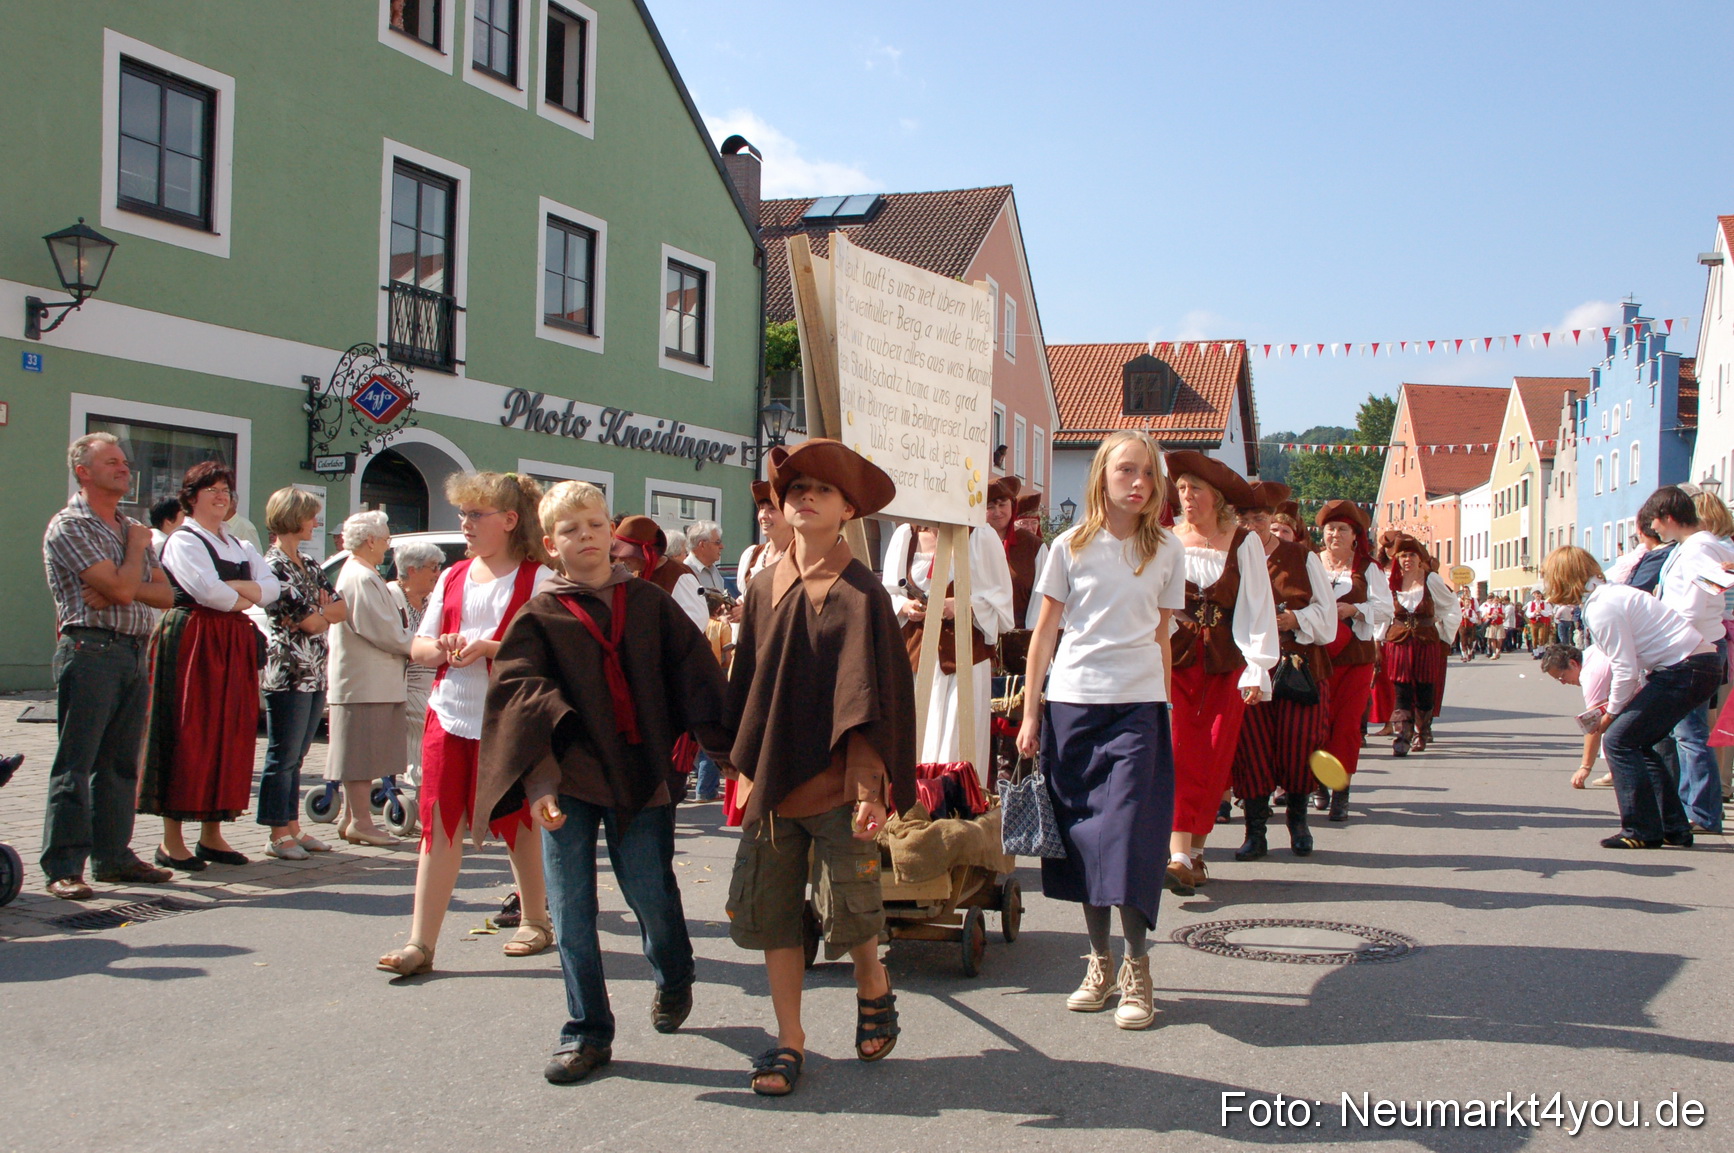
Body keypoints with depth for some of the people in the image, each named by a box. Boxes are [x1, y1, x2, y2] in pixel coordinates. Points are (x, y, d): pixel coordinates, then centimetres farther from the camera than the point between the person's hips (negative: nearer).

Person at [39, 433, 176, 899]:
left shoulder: (130, 527, 19)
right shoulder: (69, 526, -5)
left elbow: (165, 593, 12)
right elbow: (121, 586, -16)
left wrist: (118, 592, -6)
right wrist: (136, 545, 1)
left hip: (135, 654, 8)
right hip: (90, 649, -7)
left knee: (121, 764, 10)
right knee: (75, 764, -6)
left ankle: (113, 856, 17)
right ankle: (63, 867, -4)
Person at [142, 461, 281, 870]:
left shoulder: (240, 548, 20)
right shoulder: (183, 541, -2)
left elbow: (272, 589, 5)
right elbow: (208, 592, -17)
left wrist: (232, 587, -11)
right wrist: (246, 598, -1)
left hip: (235, 648, 7)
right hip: (192, 644, -7)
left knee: (229, 736, 5)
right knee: (188, 738, -7)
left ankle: (212, 833, 13)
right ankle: (171, 840, -2)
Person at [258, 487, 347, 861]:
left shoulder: (310, 568, 17)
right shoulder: (273, 566, -9)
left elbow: (342, 609, 8)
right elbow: (308, 621, -14)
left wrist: (315, 615, -8)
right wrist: (323, 615, 6)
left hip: (315, 674, 8)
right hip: (287, 673, -8)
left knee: (296, 758, 12)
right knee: (283, 757, -3)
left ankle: (292, 828, 17)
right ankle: (278, 836, 3)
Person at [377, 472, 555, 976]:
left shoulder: (537, 579, -6)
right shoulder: (453, 577, 12)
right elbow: (418, 646, 15)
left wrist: (489, 647, -22)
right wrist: (441, 648, -7)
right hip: (450, 716, 5)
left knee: (517, 823, 9)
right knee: (440, 822, 1)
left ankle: (535, 921, 28)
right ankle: (420, 943, 3)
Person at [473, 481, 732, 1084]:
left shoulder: (649, 602, 6)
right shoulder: (539, 615, 1)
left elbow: (693, 671, 4)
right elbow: (517, 691, -9)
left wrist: (724, 741, -6)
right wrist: (538, 775, -22)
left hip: (640, 776, 0)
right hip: (568, 781, 0)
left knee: (653, 896, 4)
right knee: (571, 911, 3)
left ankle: (673, 979, 37)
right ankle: (586, 1031, 18)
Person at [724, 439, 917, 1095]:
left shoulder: (861, 591, -7)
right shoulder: (765, 588, 7)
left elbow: (877, 695, -10)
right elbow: (745, 683, 13)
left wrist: (871, 785, -15)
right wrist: (745, 765, 11)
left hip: (836, 780, -4)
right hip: (772, 777, 5)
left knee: (848, 908, 2)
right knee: (769, 909, 5)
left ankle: (873, 986, 33)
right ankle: (790, 1039, 18)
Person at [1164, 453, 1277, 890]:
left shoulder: (1244, 543, -1)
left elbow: (1258, 607, -1)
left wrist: (1257, 668, -8)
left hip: (1225, 661, 0)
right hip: (1176, 657, 0)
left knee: (1215, 756, 2)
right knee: (1181, 753, -9)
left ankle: (1196, 851, 13)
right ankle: (1179, 856, -11)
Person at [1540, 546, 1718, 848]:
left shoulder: (1602, 609, -16)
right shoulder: (1610, 594, 14)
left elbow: (1626, 670, -15)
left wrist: (1612, 713, -1)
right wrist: (1618, 705, 12)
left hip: (1687, 671, -10)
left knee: (1619, 740, -7)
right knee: (1638, 742, 15)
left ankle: (1642, 831, -3)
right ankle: (1675, 828, 17)